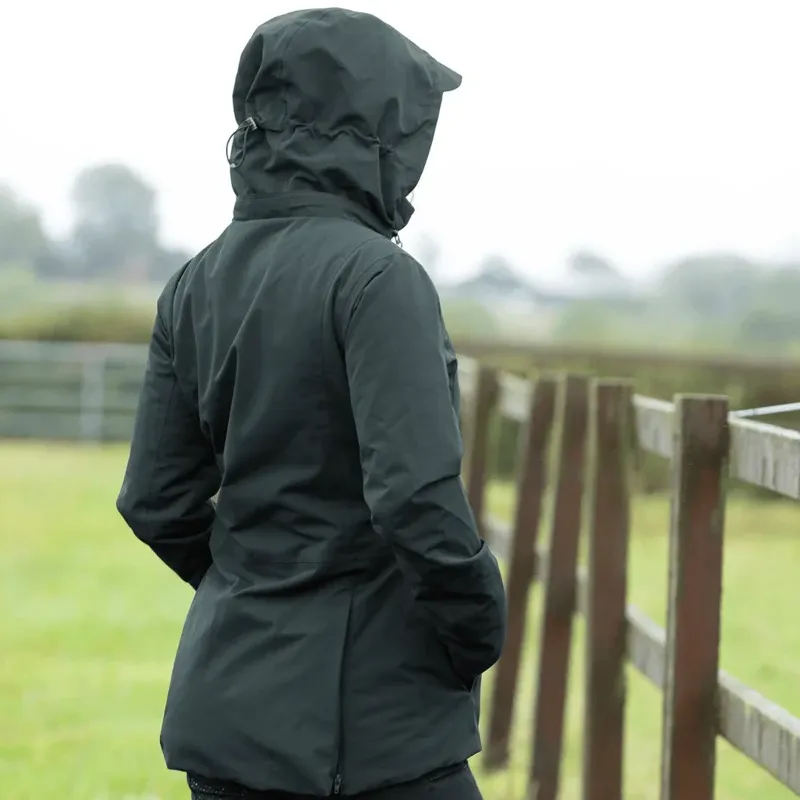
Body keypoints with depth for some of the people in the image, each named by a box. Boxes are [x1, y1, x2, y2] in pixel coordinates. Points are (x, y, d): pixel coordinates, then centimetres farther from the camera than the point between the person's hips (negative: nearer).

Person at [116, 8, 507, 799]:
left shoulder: (198, 285, 6)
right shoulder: (374, 275, -16)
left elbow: (156, 502, 10)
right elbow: (416, 496, -22)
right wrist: (479, 633, -7)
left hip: (227, 698, 7)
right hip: (367, 718, -7)